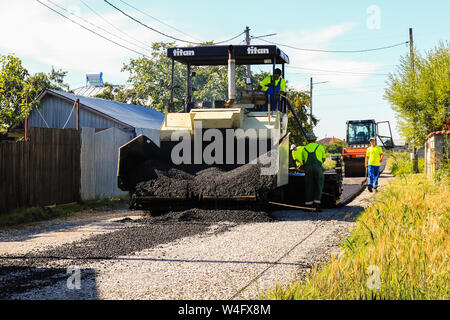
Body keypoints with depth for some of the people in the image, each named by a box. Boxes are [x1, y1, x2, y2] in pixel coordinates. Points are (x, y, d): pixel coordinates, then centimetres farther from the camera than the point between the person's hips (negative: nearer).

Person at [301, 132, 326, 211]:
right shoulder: (320, 146, 9)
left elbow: (303, 161, 22)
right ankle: (317, 204, -7)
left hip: (308, 169, 2)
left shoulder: (304, 149, 15)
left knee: (309, 187, 7)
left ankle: (308, 205, 6)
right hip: (318, 168, -2)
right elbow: (324, 159, 18)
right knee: (319, 187, 5)